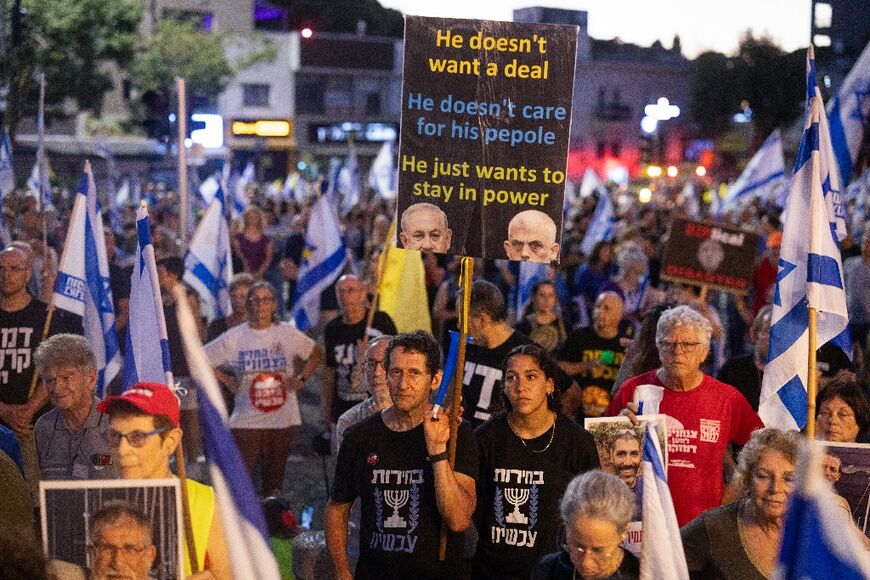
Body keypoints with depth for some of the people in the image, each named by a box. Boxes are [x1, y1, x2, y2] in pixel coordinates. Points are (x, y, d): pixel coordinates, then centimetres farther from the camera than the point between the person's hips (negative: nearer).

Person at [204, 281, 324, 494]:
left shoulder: (288, 334, 2)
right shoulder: (233, 337, -2)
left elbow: (317, 355, 16)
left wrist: (301, 379, 3)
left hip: (283, 420, 2)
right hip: (246, 421, -2)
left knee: (275, 480, 13)